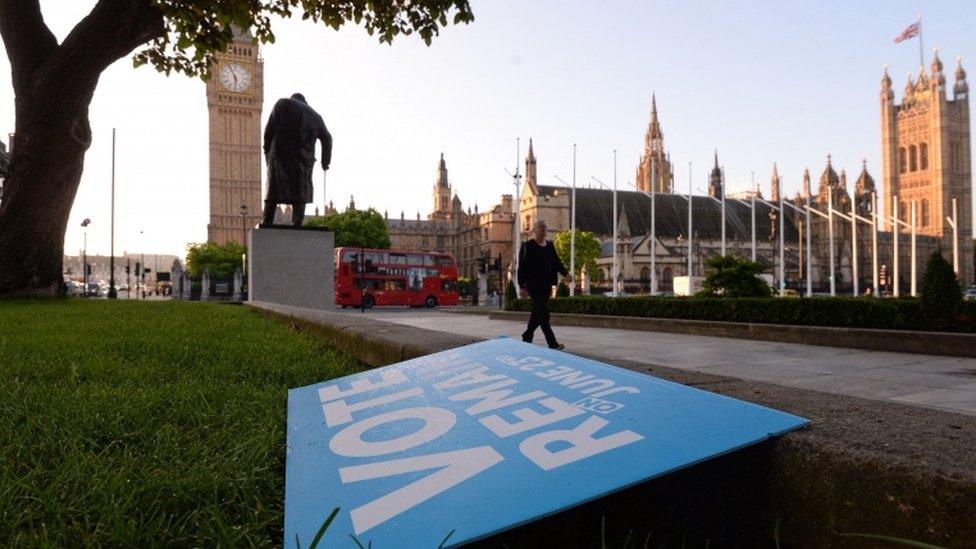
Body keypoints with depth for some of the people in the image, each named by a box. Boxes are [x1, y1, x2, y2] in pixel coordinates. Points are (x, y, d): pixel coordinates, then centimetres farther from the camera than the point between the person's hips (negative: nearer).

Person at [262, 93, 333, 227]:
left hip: (280, 155, -2)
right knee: (300, 195, 6)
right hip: (304, 159, 2)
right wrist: (325, 162, 23)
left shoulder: (283, 103, 9)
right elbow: (327, 138, 16)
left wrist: (267, 149, 5)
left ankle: (267, 223, -4)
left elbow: (270, 128, -1)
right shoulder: (315, 115, 18)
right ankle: (297, 224, -3)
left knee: (273, 192, 3)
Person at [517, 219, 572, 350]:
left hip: (546, 284, 7)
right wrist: (522, 286, -12)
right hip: (534, 284, -7)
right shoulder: (527, 246, -5)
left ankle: (527, 337, 28)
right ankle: (552, 343, -13)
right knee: (543, 313, -11)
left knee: (538, 312, 13)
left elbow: (556, 261, 13)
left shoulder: (550, 245, 13)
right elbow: (522, 267, -7)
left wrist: (565, 273, -4)